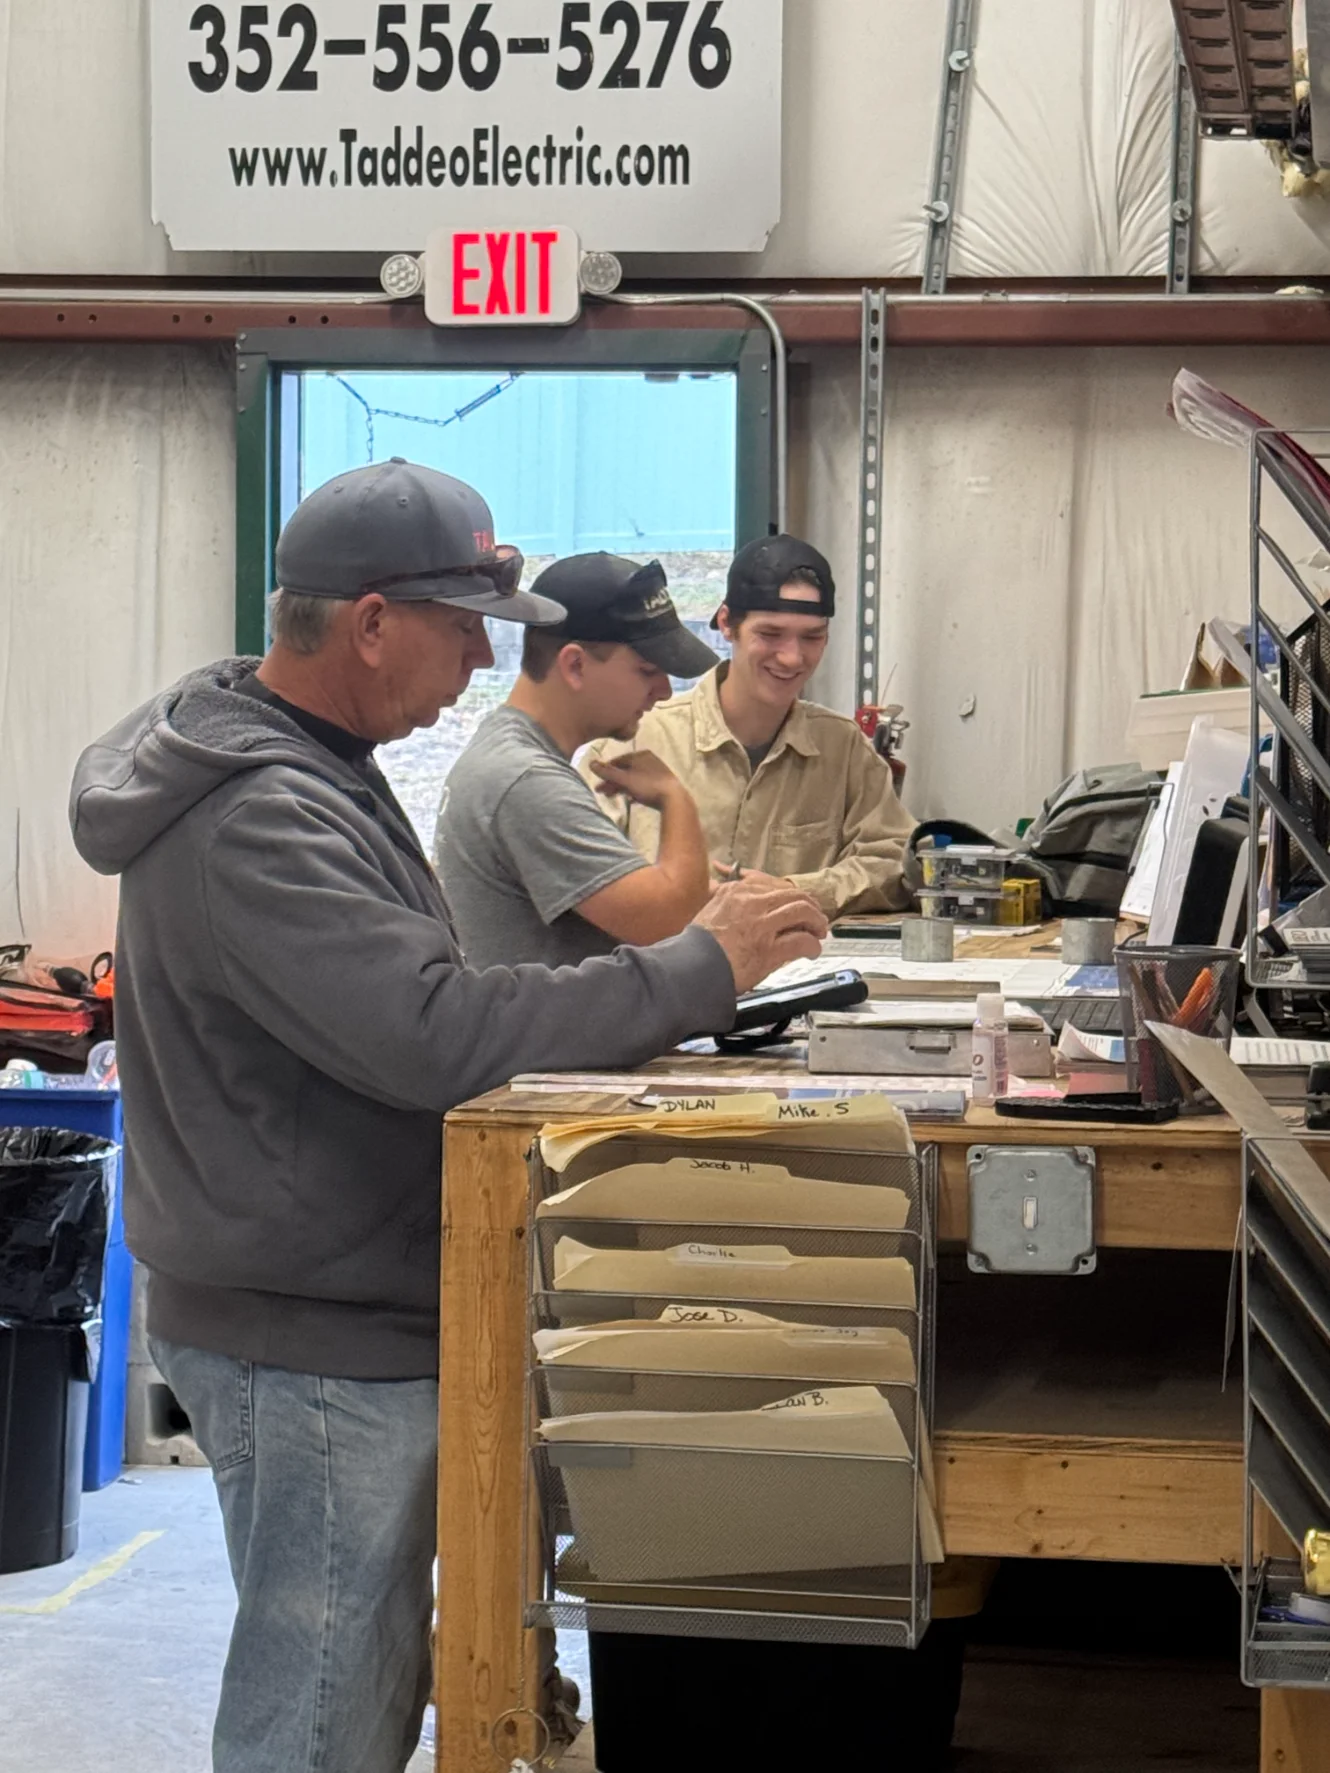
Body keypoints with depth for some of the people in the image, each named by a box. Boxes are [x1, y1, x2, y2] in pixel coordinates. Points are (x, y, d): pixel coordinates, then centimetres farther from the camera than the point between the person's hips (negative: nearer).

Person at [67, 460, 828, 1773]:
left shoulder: (303, 768, 10)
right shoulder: (256, 823, -24)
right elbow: (433, 1033, -33)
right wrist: (700, 971, -26)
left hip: (347, 1314, 11)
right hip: (312, 1346, -11)